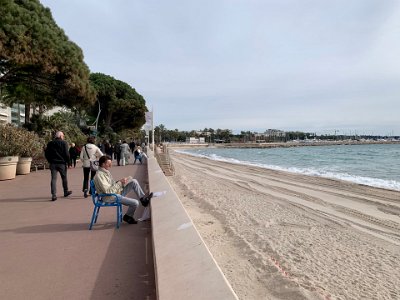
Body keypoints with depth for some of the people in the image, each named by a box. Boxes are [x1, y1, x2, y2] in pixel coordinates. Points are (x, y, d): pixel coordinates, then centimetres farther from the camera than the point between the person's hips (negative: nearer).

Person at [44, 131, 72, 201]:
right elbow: (67, 154, -12)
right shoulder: (64, 143, -6)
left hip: (53, 163, 3)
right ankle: (66, 192, 28)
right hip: (62, 163, -3)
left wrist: (50, 161, 17)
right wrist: (67, 162, -2)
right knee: (64, 178, 14)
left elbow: (46, 153, 9)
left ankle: (54, 195, -8)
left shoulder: (50, 143, 8)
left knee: (53, 179, 0)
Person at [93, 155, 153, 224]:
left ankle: (143, 198, 9)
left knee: (134, 181, 0)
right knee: (135, 203, -17)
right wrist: (119, 182, -21)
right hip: (111, 197, -9)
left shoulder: (106, 171, 10)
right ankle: (128, 217, 11)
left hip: (117, 192, 9)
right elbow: (108, 191, -25)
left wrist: (120, 181, -1)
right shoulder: (99, 175, -20)